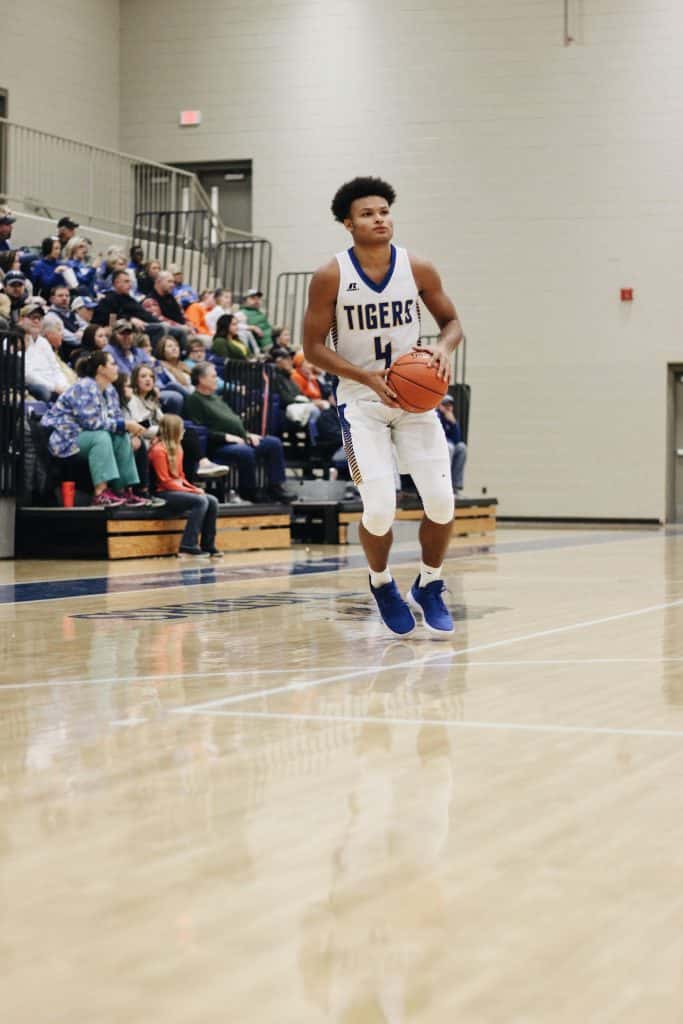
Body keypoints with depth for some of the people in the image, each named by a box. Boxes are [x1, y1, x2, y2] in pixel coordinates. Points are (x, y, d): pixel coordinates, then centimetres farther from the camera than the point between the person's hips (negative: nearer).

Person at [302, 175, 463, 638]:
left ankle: (429, 588, 17)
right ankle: (382, 586, 17)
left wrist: (445, 348, -16)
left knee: (442, 500, -8)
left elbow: (451, 321, 7)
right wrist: (369, 377, -20)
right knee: (380, 508, -14)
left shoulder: (418, 269, -5)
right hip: (362, 402, -2)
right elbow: (314, 346, -7)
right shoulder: (331, 277, -11)